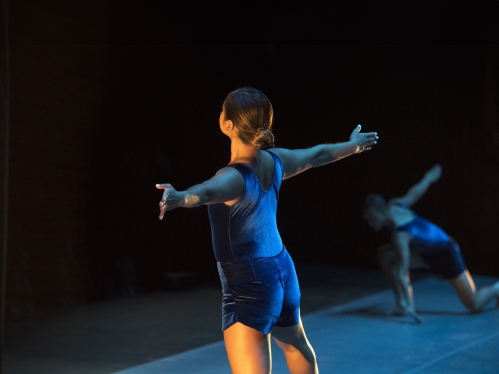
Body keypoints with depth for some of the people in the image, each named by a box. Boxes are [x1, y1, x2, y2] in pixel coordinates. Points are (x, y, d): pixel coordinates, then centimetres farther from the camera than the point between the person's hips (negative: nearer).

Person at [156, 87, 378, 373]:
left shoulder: (234, 177, -23)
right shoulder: (275, 161, -2)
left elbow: (208, 191, -47)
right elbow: (317, 155, 17)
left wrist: (180, 197, -69)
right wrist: (353, 145, 36)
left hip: (248, 288, -8)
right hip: (282, 270, 8)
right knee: (296, 345, 34)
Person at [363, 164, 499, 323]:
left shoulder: (400, 236, -38)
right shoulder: (394, 205, -16)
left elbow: (401, 273, -42)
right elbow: (415, 192, 3)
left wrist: (409, 306, -43)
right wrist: (429, 178, 24)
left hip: (445, 253, -9)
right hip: (425, 249, 9)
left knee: (475, 305, -9)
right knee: (385, 254, -8)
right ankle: (402, 302, -4)